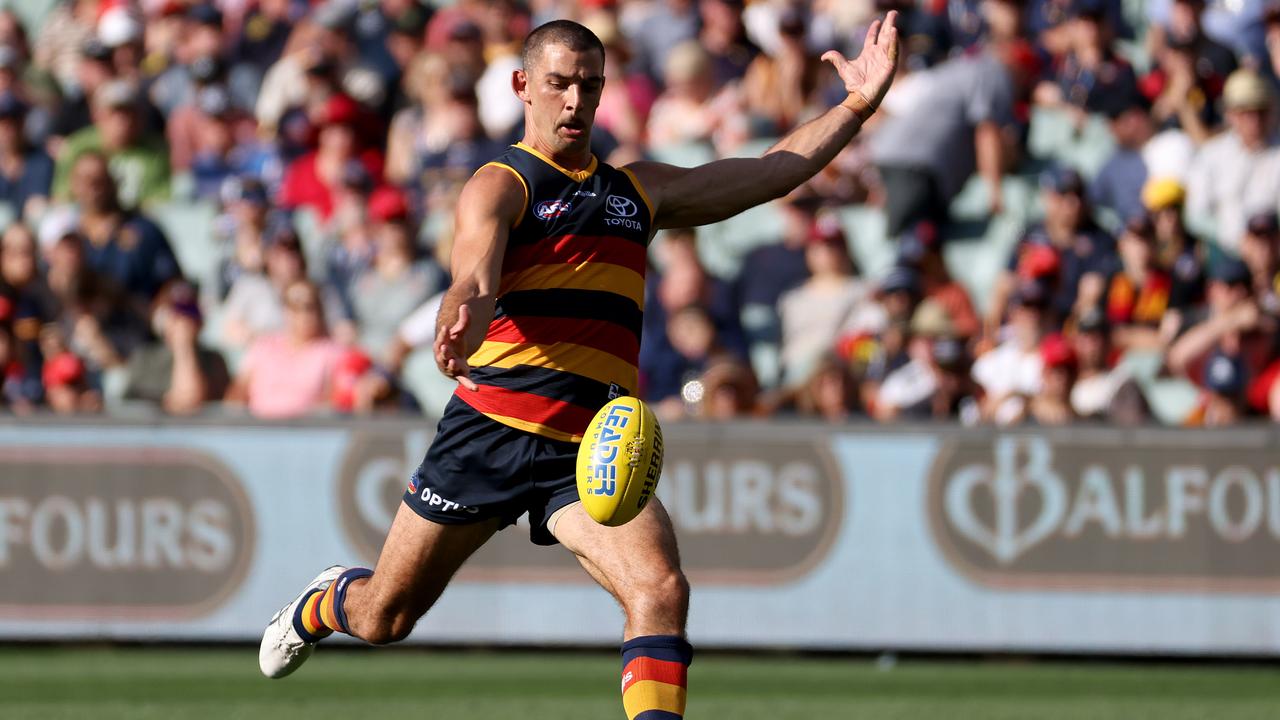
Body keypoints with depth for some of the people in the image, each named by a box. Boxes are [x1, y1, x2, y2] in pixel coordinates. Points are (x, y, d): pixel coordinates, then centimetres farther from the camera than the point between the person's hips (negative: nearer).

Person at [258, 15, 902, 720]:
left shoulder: (639, 190, 18)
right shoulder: (499, 186, -1)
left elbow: (773, 172, 22)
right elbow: (474, 283, -20)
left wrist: (857, 106, 11)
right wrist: (460, 327, -43)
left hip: (592, 450, 3)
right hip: (491, 427, -3)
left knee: (661, 590, -25)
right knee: (383, 619, 10)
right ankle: (326, 602, 45)